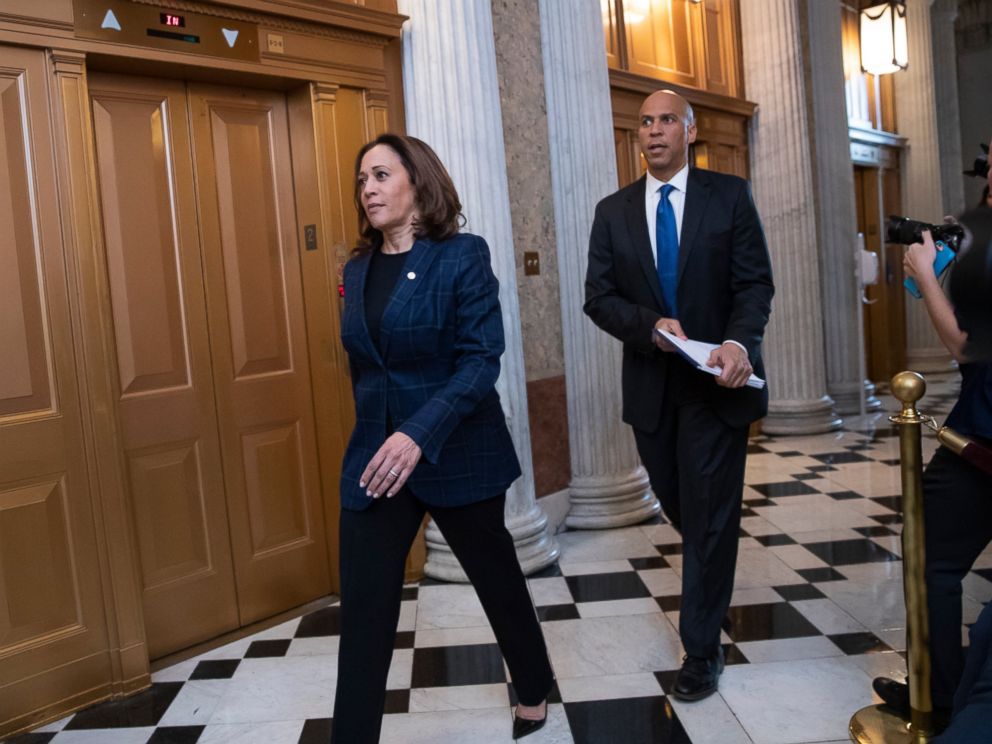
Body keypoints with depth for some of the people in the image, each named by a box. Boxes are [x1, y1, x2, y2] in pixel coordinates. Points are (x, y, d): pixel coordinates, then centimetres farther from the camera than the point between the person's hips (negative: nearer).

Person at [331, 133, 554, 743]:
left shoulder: (464, 256, -10)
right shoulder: (358, 269, 7)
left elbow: (481, 360, -18)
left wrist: (420, 434, -29)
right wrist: (378, 435, 14)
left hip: (458, 453, -4)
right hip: (374, 456, 4)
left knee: (496, 577, 16)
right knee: (364, 611, 2)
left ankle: (535, 690, 42)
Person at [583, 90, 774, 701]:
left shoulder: (730, 196, -1)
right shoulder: (613, 212, 5)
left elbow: (756, 282, -6)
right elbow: (599, 298, 1)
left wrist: (739, 341, -25)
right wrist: (653, 326, -17)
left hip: (716, 378, -2)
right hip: (651, 383, 3)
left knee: (709, 514, 2)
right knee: (680, 507, 17)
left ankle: (702, 648, 16)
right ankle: (711, 577, 47)